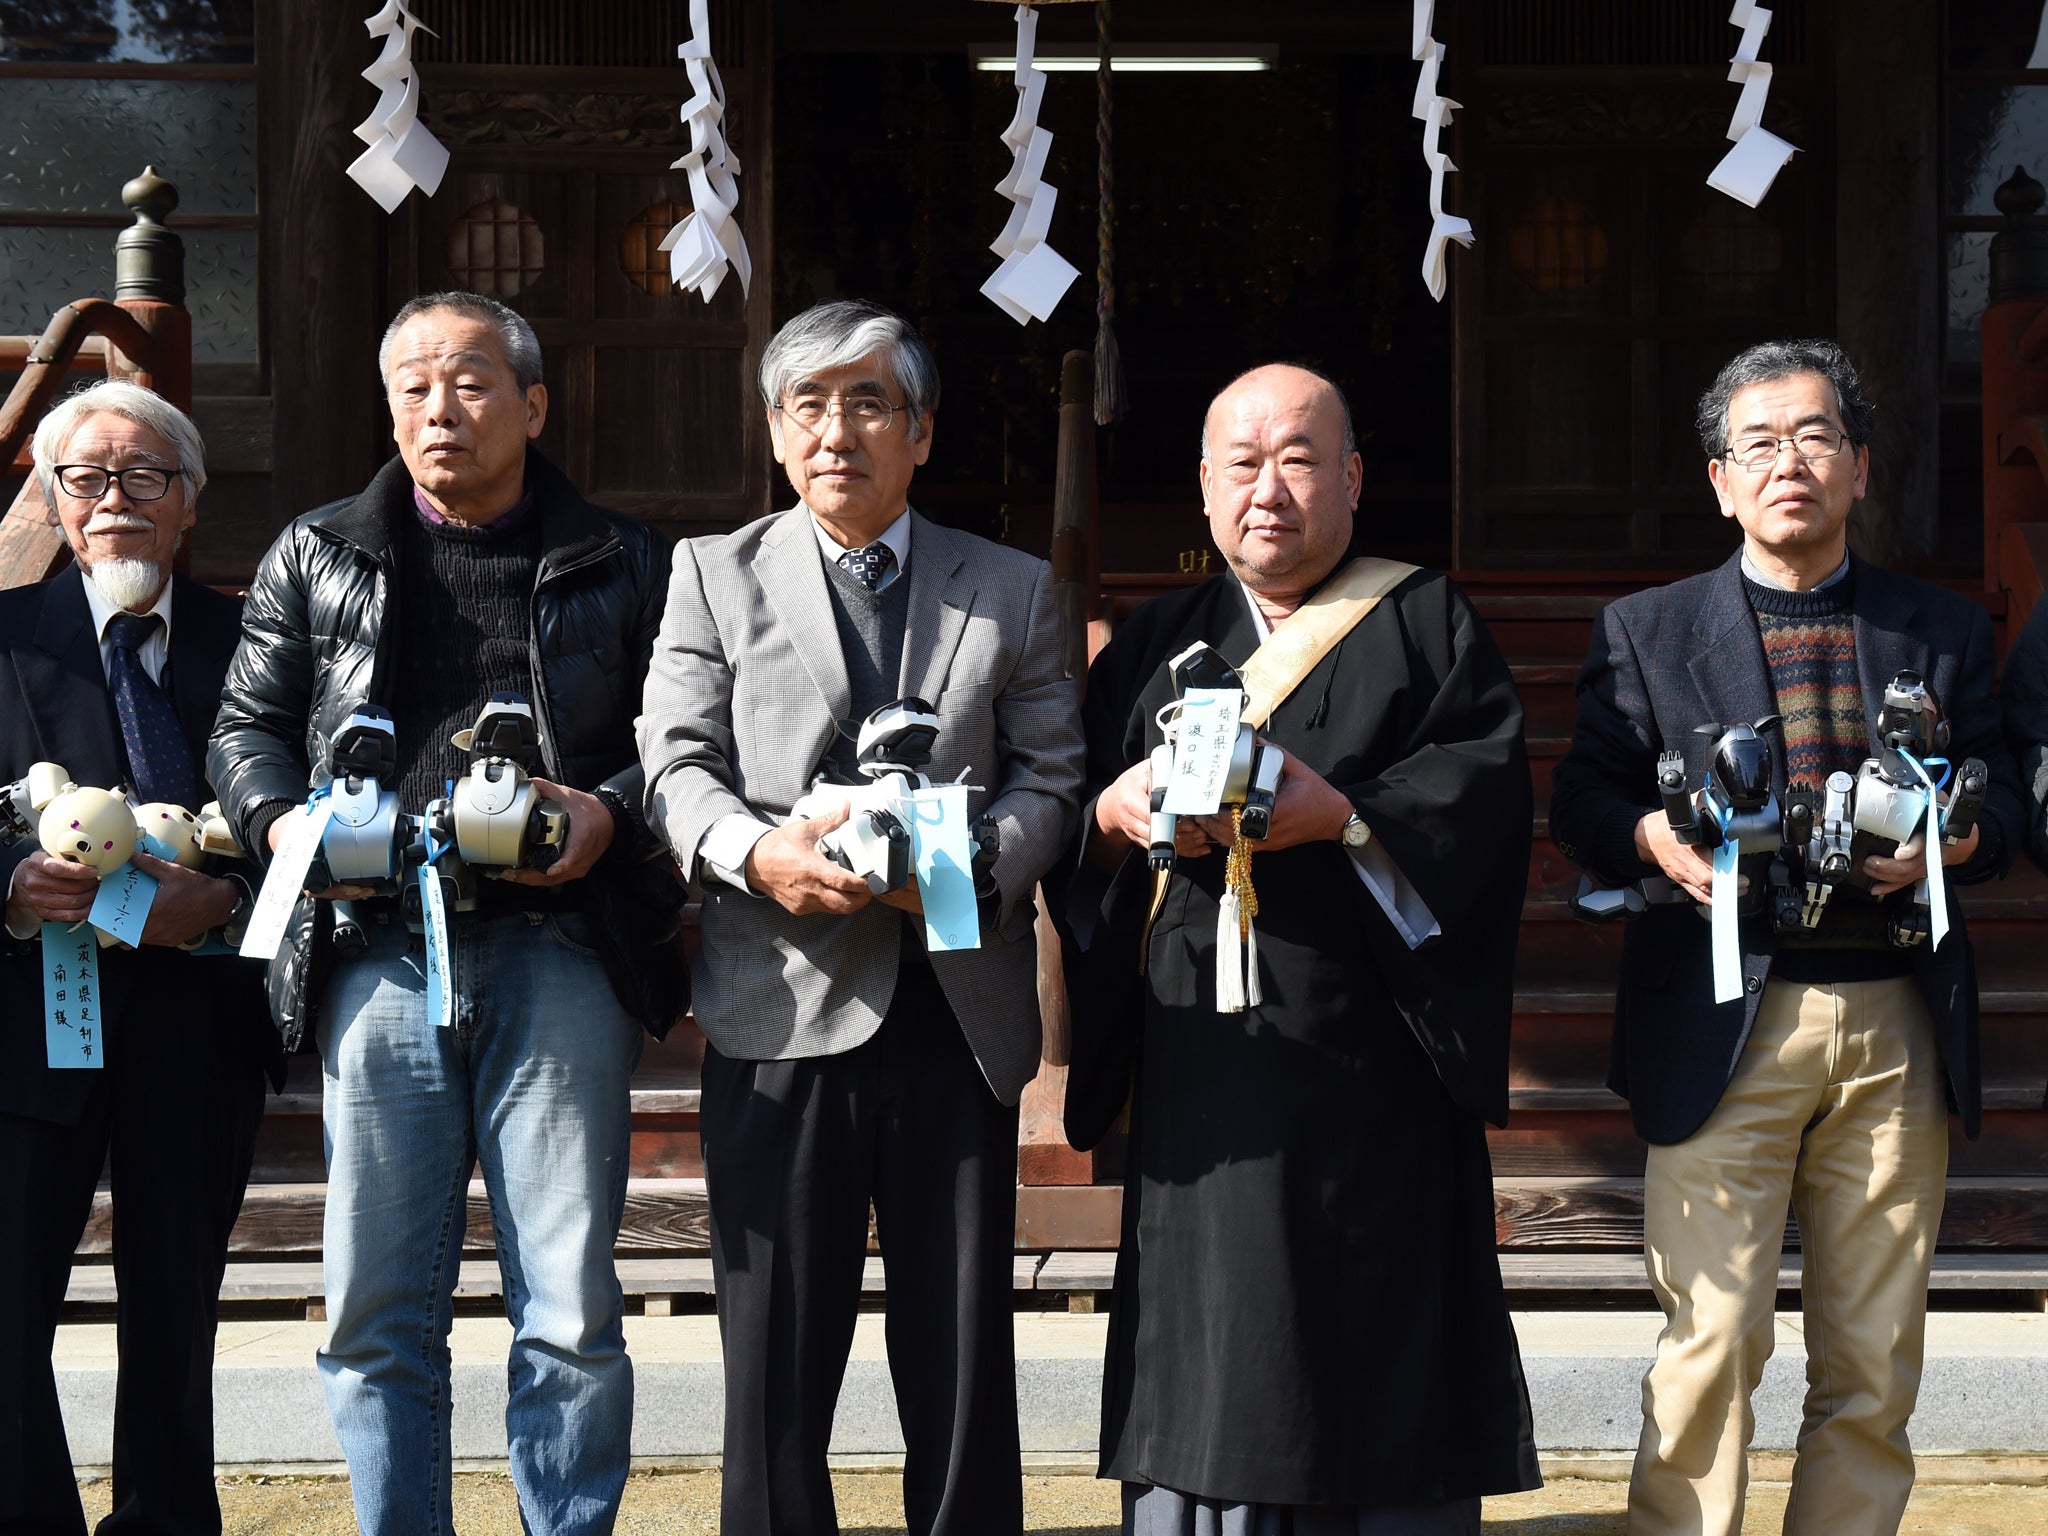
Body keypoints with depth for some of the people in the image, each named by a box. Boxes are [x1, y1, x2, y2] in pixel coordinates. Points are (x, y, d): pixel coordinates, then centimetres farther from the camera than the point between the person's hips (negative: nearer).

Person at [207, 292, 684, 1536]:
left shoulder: (622, 565, 11)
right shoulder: (315, 560, 16)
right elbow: (249, 725, 17)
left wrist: (611, 814, -11)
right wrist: (280, 821, -3)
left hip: (557, 952, -1)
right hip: (379, 954, 2)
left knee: (572, 1312, -2)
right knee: (379, 1313, 3)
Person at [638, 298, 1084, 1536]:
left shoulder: (1014, 591, 12)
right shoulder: (715, 575, 10)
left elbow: (1048, 775, 6)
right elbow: (678, 765, 2)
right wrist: (760, 853, -18)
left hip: (959, 1009, 1)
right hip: (784, 1005, -1)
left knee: (963, 1356, 6)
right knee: (776, 1353, 3)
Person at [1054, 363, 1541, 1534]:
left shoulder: (1427, 626, 9)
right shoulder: (1153, 647, 19)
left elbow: (1487, 779, -6)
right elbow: (1063, 827, 13)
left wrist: (1346, 815, -19)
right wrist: (1116, 812, -9)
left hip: (1369, 1054, -3)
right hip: (1202, 1060, 3)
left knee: (1380, 1344, -3)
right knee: (1200, 1366, 1)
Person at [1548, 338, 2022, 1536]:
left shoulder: (1944, 631, 14)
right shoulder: (1646, 633, 9)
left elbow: (2004, 799, 11)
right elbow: (1583, 804, 4)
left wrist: (1951, 838, -12)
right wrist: (1652, 837, -18)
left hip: (1897, 1027, 3)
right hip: (1724, 1029, -2)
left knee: (1875, 1359, 6)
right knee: (1713, 1342, -9)